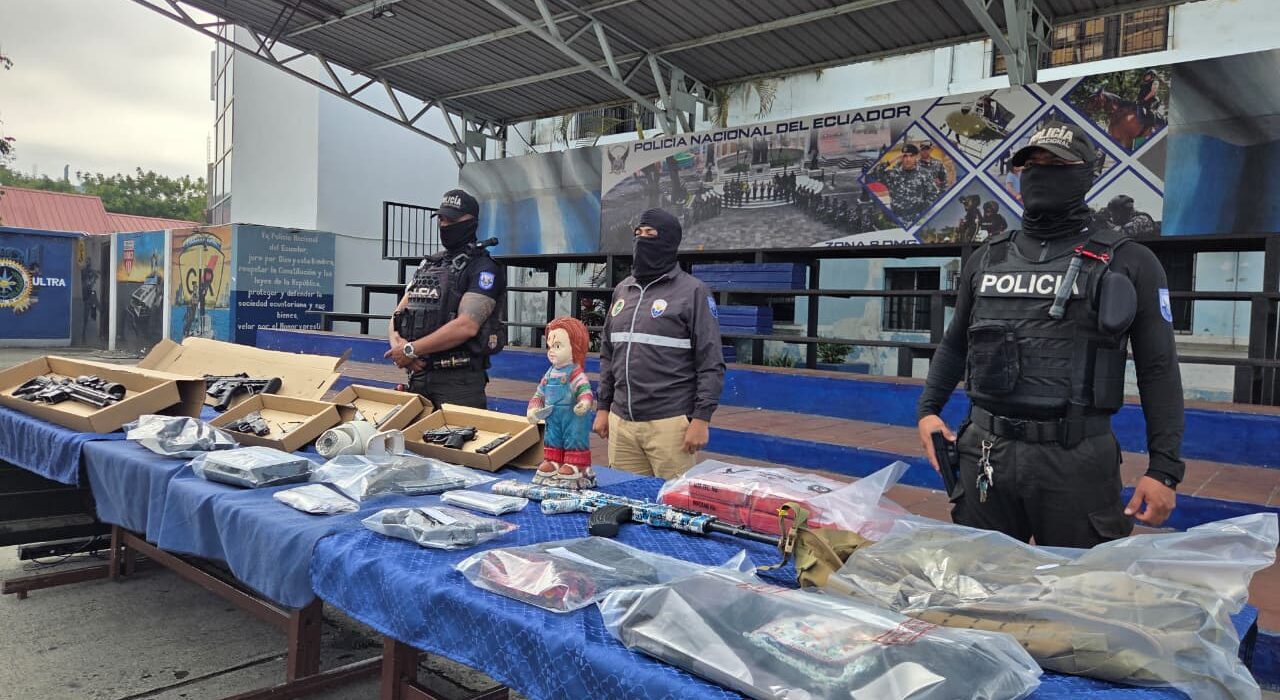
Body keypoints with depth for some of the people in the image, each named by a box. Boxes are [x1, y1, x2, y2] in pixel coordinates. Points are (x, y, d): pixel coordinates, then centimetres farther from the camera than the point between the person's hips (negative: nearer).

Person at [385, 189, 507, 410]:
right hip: (418, 376, 7)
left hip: (459, 381, -7)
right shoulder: (427, 265, 17)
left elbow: (466, 326, -19)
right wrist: (397, 344, -8)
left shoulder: (482, 268, -6)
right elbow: (397, 317, 15)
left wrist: (411, 350, -16)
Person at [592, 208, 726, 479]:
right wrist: (602, 407, 15)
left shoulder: (692, 291, -4)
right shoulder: (623, 290, 14)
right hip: (621, 422, 6)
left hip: (669, 423, -5)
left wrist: (701, 419, -12)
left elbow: (711, 362, -8)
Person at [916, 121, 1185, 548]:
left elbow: (1158, 370, 1)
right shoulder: (987, 260, 12)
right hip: (986, 455, 3)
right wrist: (928, 409, 8)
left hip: (1077, 461, -3)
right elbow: (954, 344, 21)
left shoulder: (1128, 263, 3)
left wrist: (1164, 469, -4)